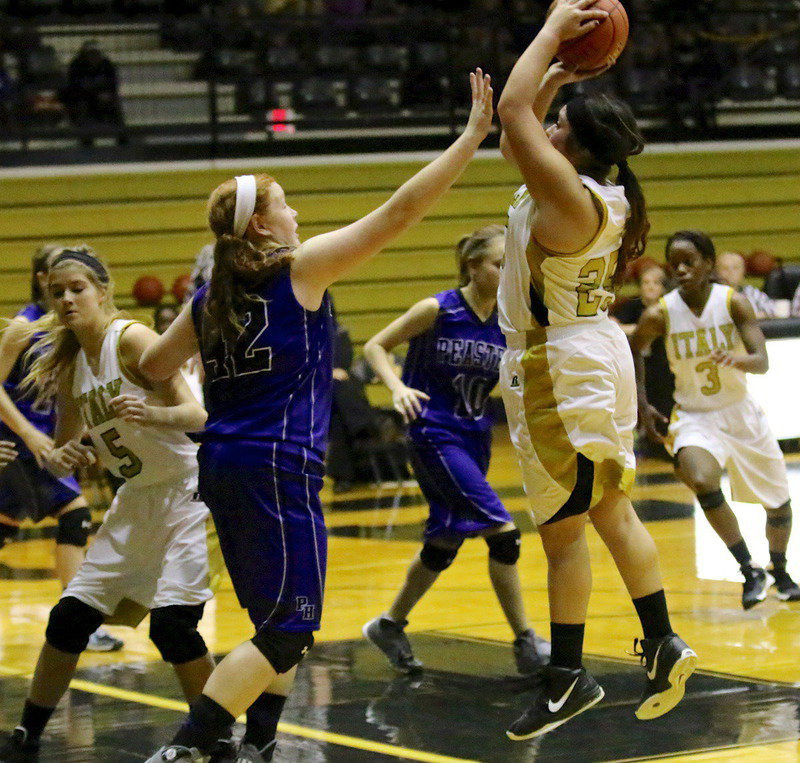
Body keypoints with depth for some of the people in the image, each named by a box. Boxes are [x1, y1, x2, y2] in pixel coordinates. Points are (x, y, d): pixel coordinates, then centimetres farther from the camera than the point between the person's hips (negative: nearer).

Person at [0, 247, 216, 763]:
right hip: (135, 500, 7)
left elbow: (196, 414, -24)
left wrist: (151, 414, -44)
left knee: (172, 624, -17)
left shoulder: (132, 339, -17)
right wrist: (62, 458, -11)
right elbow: (68, 445, 13)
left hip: (185, 492, -7)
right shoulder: (67, 366, 4)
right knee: (69, 618, 5)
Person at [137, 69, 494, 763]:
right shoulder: (299, 269, -6)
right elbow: (401, 211, -8)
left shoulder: (211, 299, 11)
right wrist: (474, 134, -4)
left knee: (286, 622, 20)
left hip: (224, 465, 8)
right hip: (278, 469, -8)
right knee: (285, 632, -6)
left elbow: (152, 367, 21)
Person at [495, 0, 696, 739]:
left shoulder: (570, 198, -21)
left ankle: (567, 677, 5)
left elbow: (513, 111, -23)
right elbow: (517, 136, 20)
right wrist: (561, 72, 11)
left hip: (563, 371, -10)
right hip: (597, 354, 10)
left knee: (563, 529, -2)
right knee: (612, 512, 16)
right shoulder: (603, 193, 6)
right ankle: (663, 645, 20)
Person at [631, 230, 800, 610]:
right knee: (702, 482, -31)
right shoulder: (660, 315, -14)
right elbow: (633, 350, 6)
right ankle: (750, 572, -18)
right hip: (694, 418, -1)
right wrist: (642, 407, 2)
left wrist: (738, 359, -45)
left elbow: (762, 362, -23)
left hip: (741, 413, 2)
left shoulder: (733, 302, -15)